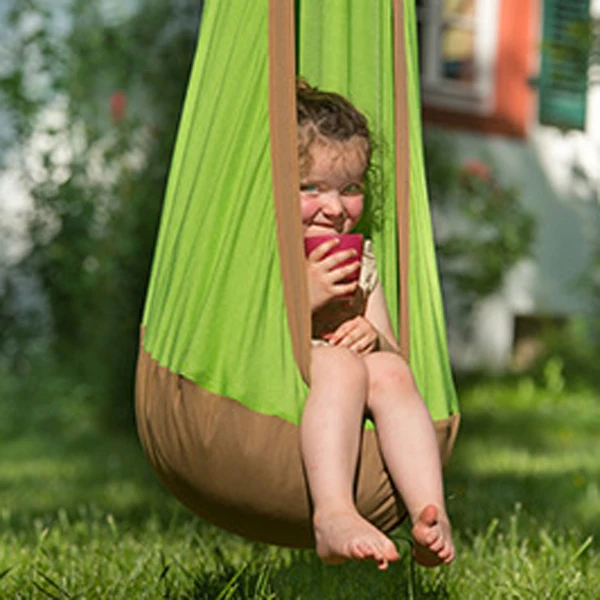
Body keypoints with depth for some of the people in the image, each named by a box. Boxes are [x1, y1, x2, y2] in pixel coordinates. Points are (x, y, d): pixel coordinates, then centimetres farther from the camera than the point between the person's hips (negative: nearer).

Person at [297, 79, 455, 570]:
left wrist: (376, 340, -6)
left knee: (388, 371, -24)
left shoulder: (357, 266, 17)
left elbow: (396, 356, 19)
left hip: (347, 425, 5)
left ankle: (429, 511, -34)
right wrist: (301, 298, -20)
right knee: (339, 365, -32)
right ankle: (333, 515, -48)